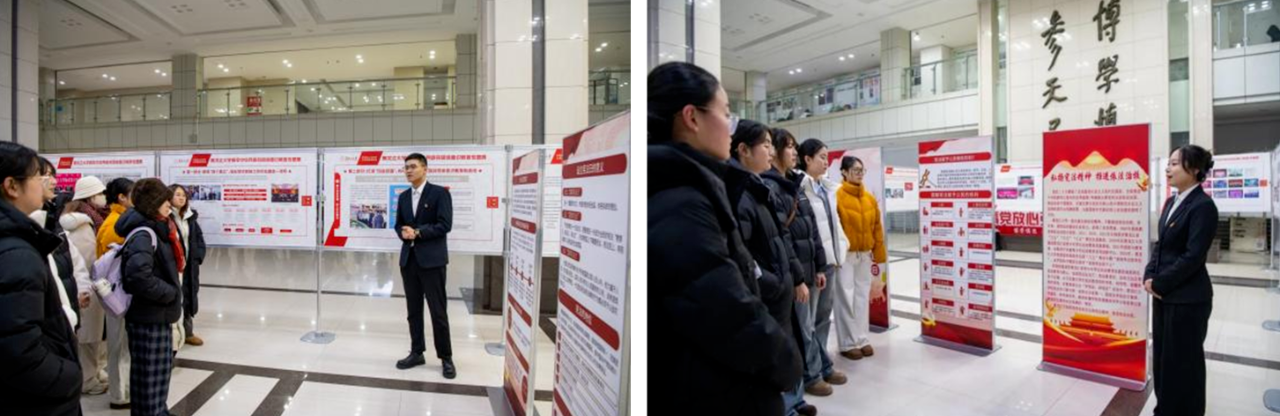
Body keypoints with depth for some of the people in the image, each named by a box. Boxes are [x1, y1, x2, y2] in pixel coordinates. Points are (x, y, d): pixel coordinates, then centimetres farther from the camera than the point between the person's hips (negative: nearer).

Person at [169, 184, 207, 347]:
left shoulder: (191, 217, 11)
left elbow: (199, 238, 15)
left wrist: (198, 256, 3)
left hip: (190, 265, 7)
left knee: (190, 296, 14)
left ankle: (188, 332, 26)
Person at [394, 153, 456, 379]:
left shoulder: (440, 193, -5)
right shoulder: (404, 197, 14)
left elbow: (445, 225, -13)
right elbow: (399, 224, 17)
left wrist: (418, 232, -16)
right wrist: (403, 233, -6)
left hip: (431, 259, -6)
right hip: (409, 259, 6)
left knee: (438, 311, -2)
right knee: (414, 310, 12)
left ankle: (446, 357, 9)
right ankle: (417, 353, 23)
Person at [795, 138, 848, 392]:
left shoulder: (827, 187, 15)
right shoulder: (798, 186, -13)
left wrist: (841, 248, 15)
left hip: (828, 258, 9)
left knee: (824, 315, 16)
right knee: (808, 319, 1)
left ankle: (822, 367, 27)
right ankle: (811, 374, 11)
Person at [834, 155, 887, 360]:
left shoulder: (869, 198, 9)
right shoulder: (836, 196, -10)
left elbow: (877, 227, 13)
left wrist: (878, 252, 11)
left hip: (865, 254, 6)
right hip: (844, 255, -6)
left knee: (863, 297, 11)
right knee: (846, 299, -2)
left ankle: (863, 339, 22)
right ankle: (848, 344, 7)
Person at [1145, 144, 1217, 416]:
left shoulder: (1203, 206, -15)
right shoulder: (1171, 202, 10)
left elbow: (1193, 257, -19)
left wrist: (1159, 283, -14)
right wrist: (1149, 277, 0)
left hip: (1187, 299, -8)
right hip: (1164, 294, 8)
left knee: (1183, 361, 5)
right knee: (1162, 356, 16)